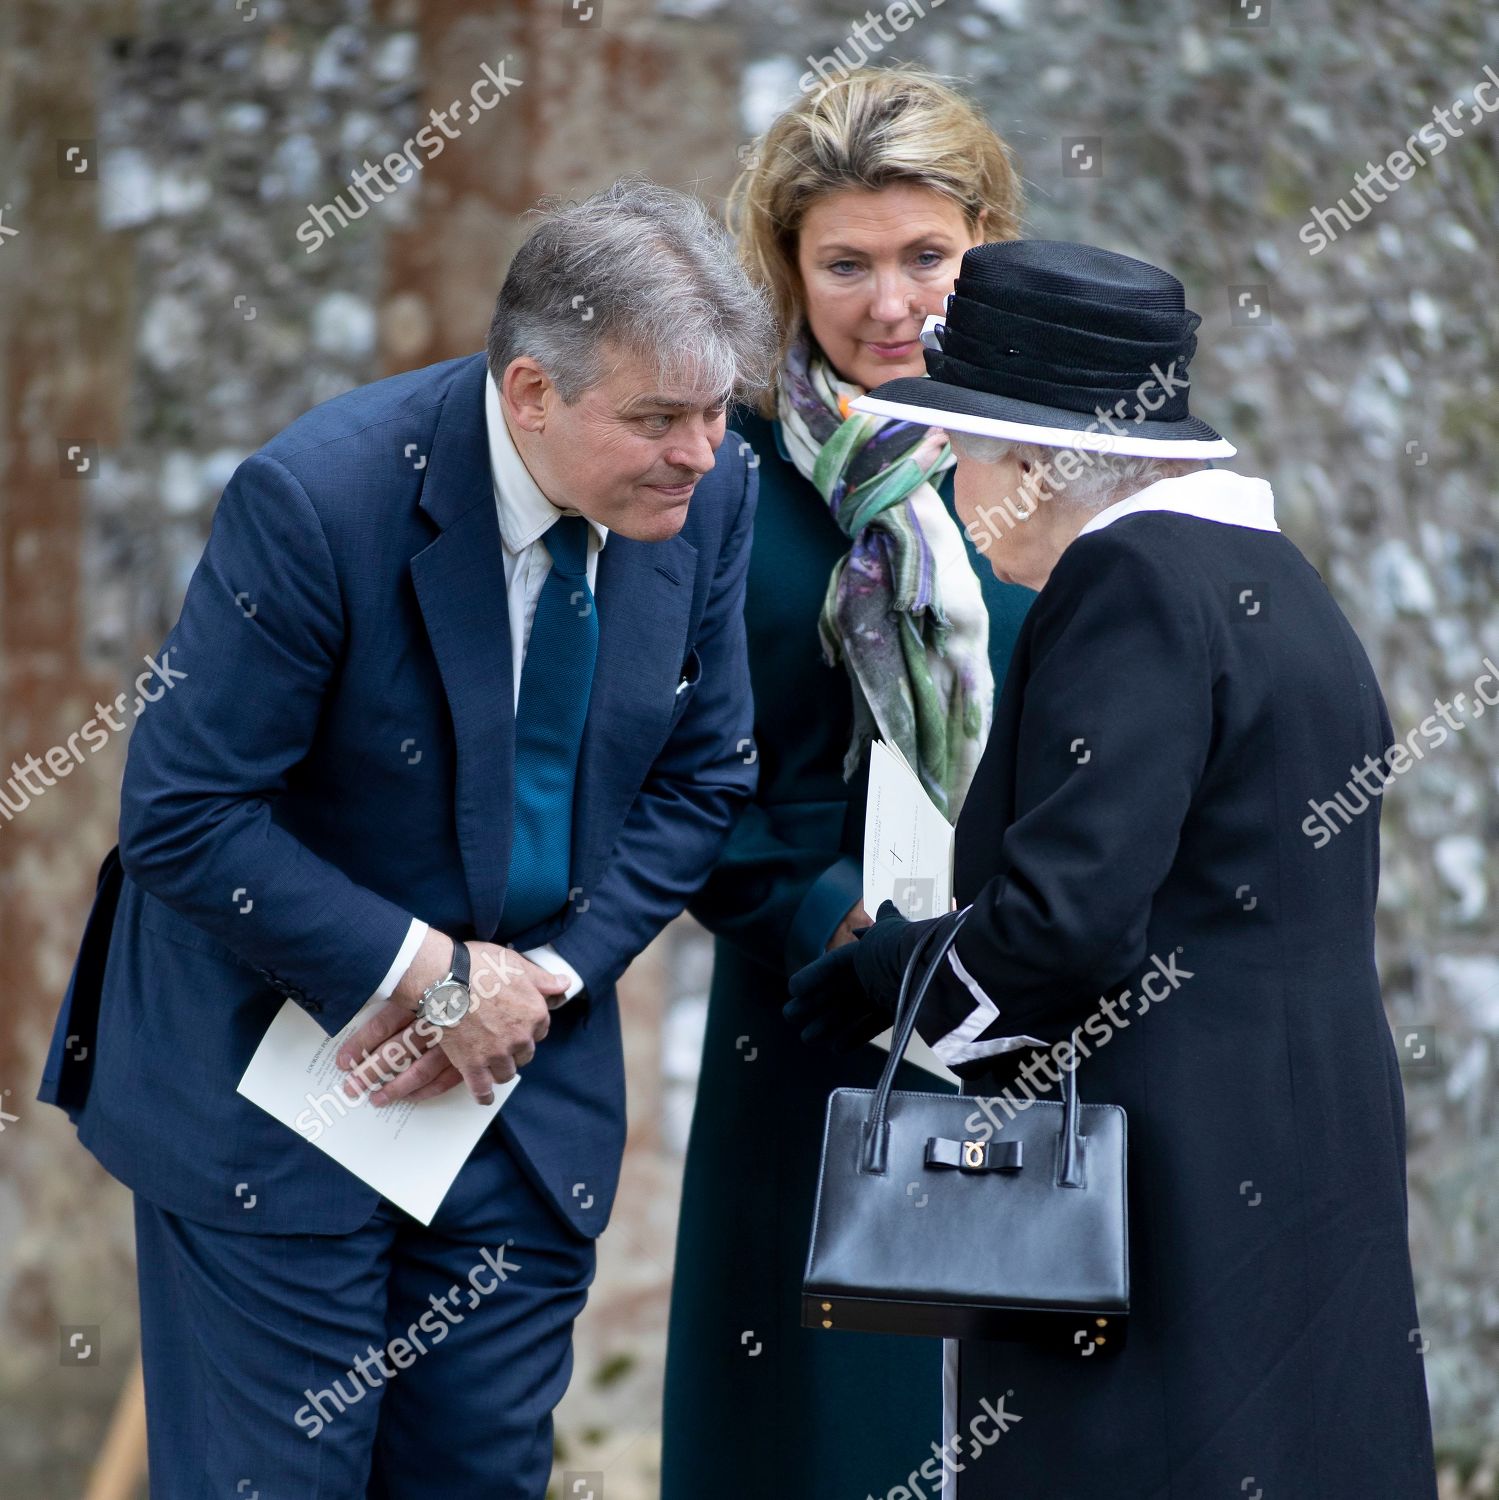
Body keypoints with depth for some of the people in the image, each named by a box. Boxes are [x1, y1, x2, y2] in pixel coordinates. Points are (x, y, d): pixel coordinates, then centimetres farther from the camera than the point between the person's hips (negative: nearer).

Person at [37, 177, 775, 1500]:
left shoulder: (709, 495, -8)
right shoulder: (316, 499, -24)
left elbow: (699, 779, 4)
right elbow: (183, 819, -21)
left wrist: (545, 979, -10)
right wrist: (428, 973, -19)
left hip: (527, 1071, 5)